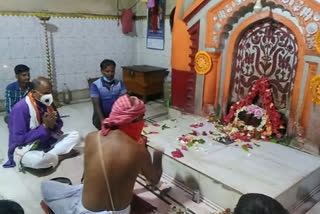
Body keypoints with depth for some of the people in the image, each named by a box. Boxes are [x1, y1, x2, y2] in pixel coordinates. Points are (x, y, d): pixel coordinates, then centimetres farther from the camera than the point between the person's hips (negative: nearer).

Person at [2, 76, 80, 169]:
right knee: (39, 160, -40)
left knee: (75, 135, -8)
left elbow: (59, 124, 7)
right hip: (28, 150, -7)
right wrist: (44, 127, -25)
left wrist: (53, 125, -18)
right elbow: (19, 139, -22)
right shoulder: (20, 108, -22)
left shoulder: (48, 103, -2)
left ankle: (46, 156, -15)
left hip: (48, 143, 7)